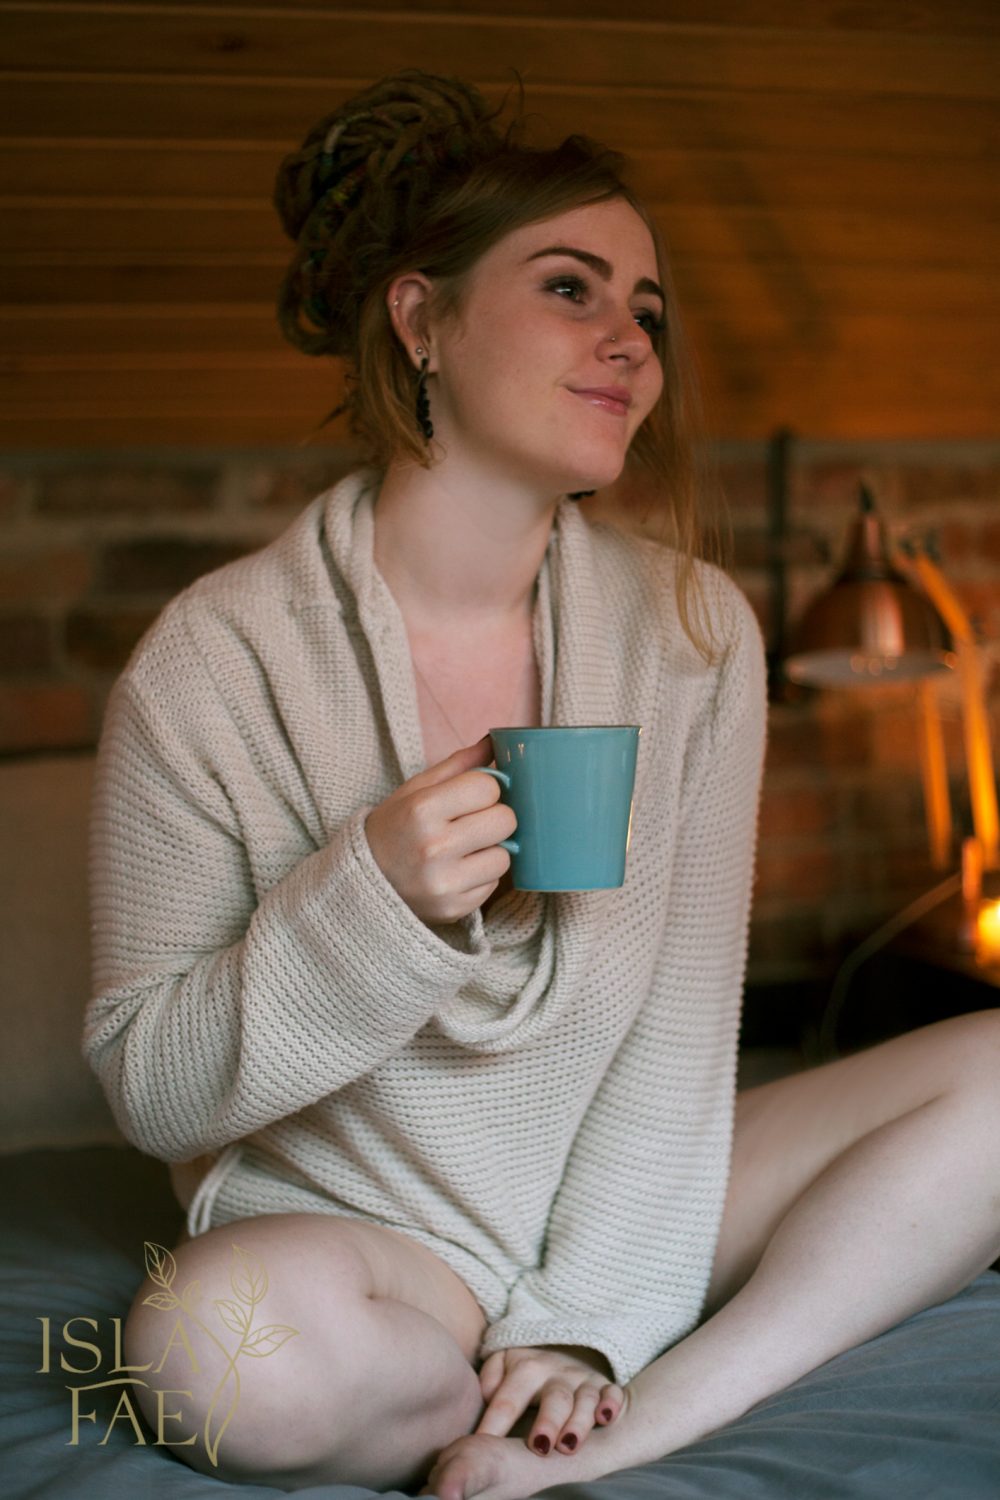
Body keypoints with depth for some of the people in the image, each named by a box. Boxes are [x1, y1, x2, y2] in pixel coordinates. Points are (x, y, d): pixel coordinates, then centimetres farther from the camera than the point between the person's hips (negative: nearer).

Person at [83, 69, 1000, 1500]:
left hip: (622, 1204, 3)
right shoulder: (215, 658, -13)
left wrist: (591, 1312, -15)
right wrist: (370, 904, -26)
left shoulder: (694, 629, -3)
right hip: (353, 1217, -3)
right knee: (226, 1338, -36)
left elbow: (684, 1020, -4)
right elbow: (149, 1087, -10)